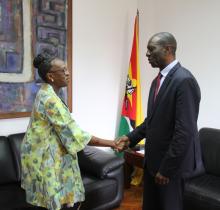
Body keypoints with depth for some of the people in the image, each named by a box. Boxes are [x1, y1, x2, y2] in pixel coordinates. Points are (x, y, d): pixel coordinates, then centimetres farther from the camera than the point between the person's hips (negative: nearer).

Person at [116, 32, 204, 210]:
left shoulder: (184, 80, -19)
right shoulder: (158, 80, 10)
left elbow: (184, 131, -23)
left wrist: (166, 168, -18)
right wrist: (132, 137, 4)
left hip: (171, 163, -8)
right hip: (153, 159, 8)